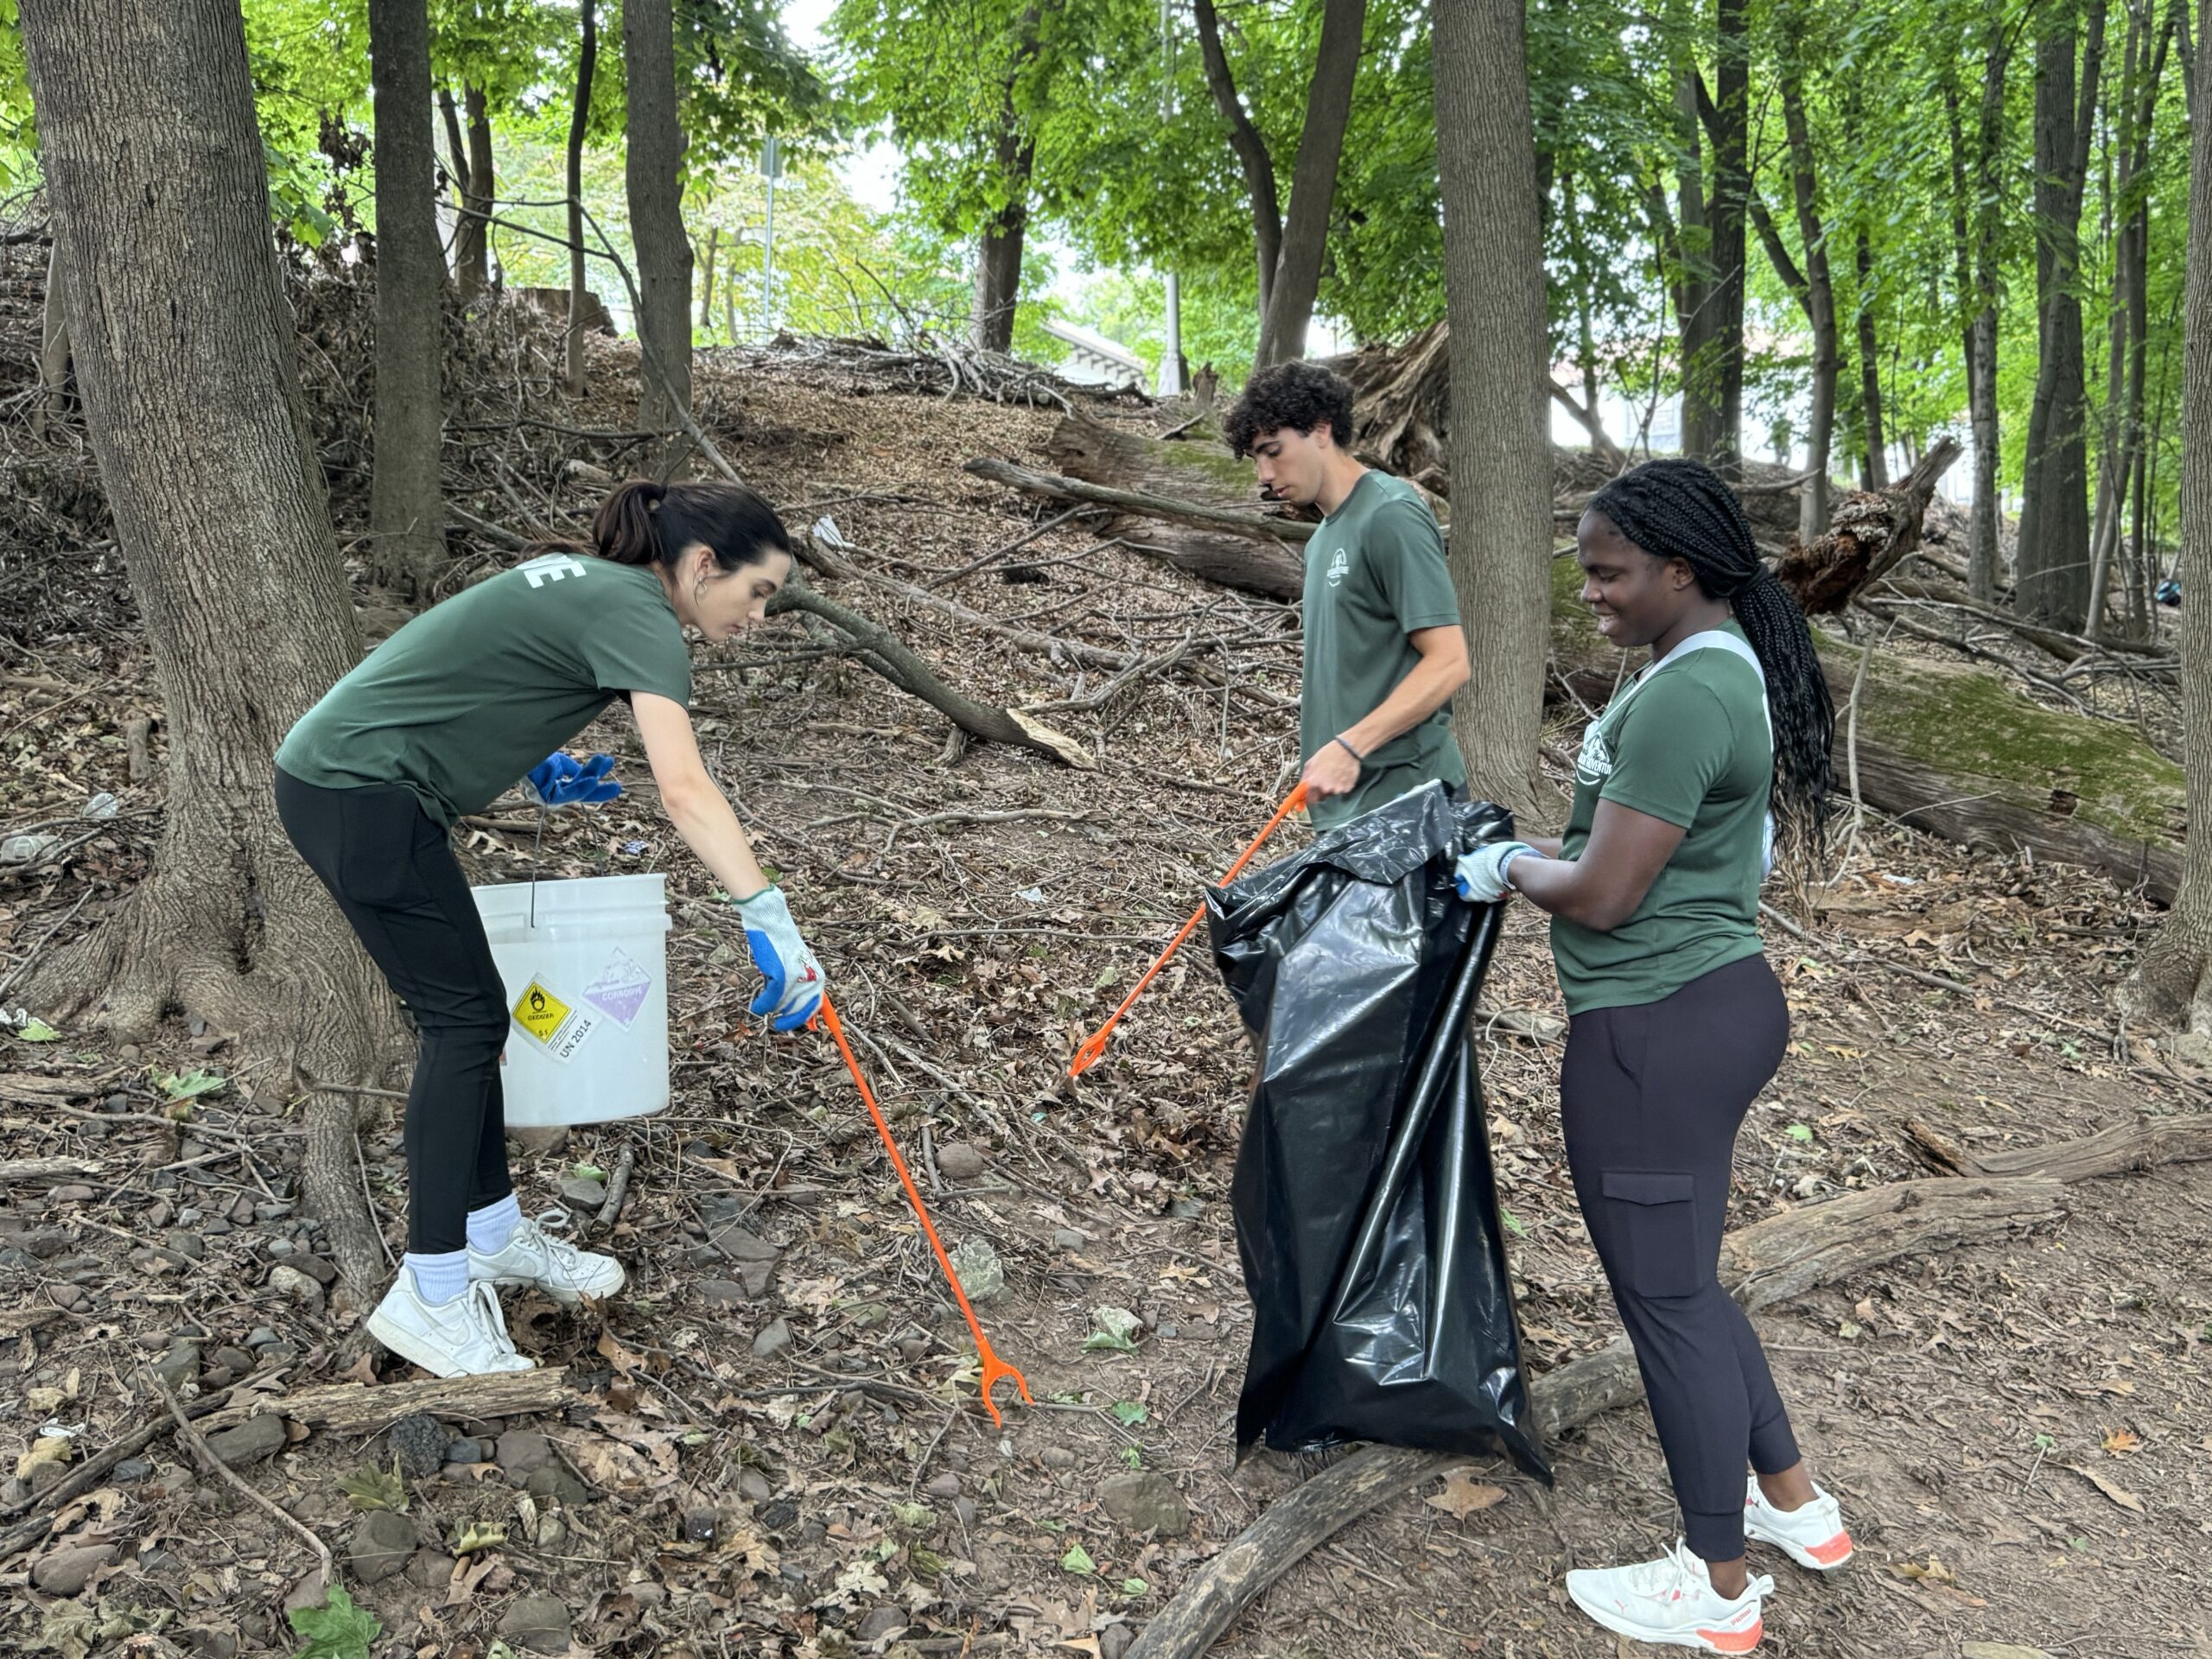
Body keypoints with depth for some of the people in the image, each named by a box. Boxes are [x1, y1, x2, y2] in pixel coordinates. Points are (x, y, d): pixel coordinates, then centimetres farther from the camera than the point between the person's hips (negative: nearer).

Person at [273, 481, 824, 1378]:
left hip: (338, 777, 9)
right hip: (360, 795, -9)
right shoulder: (638, 616, -16)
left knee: (467, 1011, 13)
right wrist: (768, 915, -38)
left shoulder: (593, 583, 13)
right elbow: (685, 790, -31)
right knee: (463, 1018, -4)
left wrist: (537, 765, 23)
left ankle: (492, 1233, 25)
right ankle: (429, 1295, 2)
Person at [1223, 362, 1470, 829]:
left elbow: (1448, 663, -16)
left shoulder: (1391, 517, -9)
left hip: (1398, 794, -8)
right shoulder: (1326, 536, 18)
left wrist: (1349, 746, -22)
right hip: (1346, 798, 8)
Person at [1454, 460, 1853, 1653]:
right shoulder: (1735, 667, 11)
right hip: (1724, 997, 10)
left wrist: (1510, 870, -3)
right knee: (1682, 1276, 24)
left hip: (1658, 1035, -10)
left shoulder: (1683, 694, -22)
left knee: (1664, 1296, 6)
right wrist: (1549, 854, 9)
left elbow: (1602, 895, -22)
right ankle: (1795, 1503, 40)